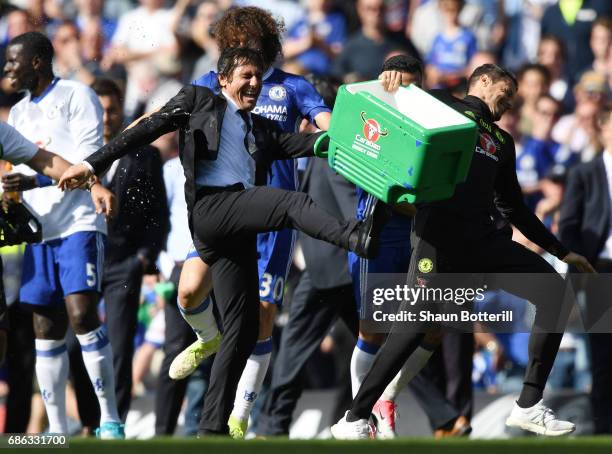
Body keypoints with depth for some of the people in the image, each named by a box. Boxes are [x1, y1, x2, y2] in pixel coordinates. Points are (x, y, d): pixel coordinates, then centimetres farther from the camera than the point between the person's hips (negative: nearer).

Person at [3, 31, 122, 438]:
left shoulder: (76, 97, -3)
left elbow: (87, 163, -12)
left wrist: (33, 179, -22)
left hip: (79, 223, -7)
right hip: (39, 229, 7)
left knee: (82, 314, -18)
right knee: (46, 329, 2)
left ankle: (110, 419, -13)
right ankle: (57, 430, 5)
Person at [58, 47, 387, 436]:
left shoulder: (262, 130, 29)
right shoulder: (198, 101, 17)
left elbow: (308, 143, 14)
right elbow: (147, 130, 9)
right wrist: (93, 164, 1)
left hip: (240, 226, 6)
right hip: (211, 207, -6)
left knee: (244, 328, 0)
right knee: (293, 201, -29)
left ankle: (214, 426, 2)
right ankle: (357, 236, -56)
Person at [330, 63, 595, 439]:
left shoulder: (502, 141, 28)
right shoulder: (443, 106, 11)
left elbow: (515, 208, 31)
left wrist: (562, 251, 29)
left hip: (485, 240, 6)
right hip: (439, 234, -6)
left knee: (555, 291, -4)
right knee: (415, 324, -14)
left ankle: (529, 406, -1)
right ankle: (355, 419, -2)